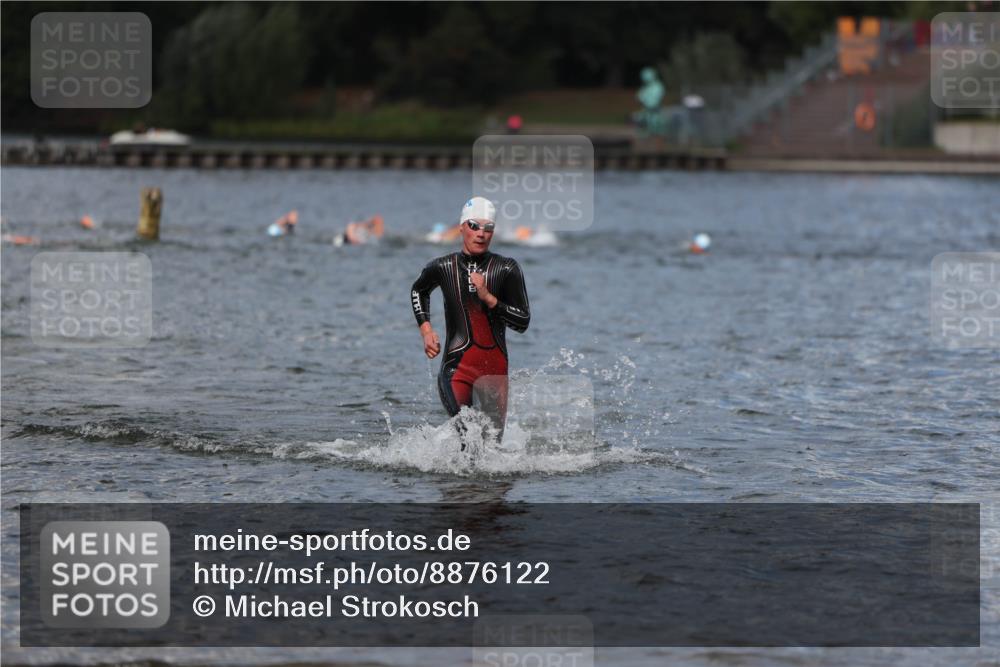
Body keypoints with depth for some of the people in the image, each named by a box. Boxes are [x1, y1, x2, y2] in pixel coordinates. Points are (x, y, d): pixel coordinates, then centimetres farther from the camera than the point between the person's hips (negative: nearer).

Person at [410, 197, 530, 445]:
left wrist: (488, 298, -14)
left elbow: (523, 322, -1)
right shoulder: (443, 267, 2)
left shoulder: (506, 269, 0)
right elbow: (418, 291, 25)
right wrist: (426, 329, 11)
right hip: (456, 366, -2)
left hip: (495, 366, 2)